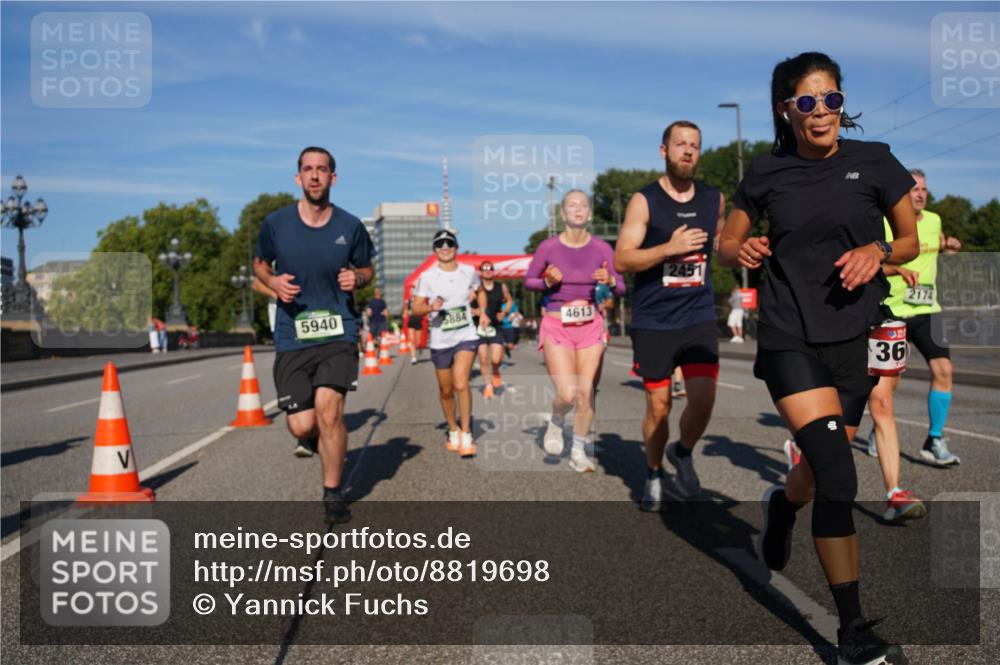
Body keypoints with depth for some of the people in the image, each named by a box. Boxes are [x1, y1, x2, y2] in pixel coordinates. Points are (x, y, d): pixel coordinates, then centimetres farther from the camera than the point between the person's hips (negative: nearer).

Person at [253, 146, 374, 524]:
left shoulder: (350, 226, 1)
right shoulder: (276, 223, 0)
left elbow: (366, 270, 15)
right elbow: (259, 264, 16)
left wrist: (356, 279, -8)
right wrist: (274, 283, -6)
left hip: (339, 333, -1)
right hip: (292, 337, 1)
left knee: (328, 411, -17)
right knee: (302, 426, -4)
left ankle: (332, 493, 5)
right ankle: (317, 436, 36)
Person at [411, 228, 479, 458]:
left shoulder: (469, 272, 3)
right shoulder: (427, 277, -4)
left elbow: (477, 290, 26)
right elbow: (415, 307, -5)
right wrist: (431, 307, -23)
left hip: (466, 336, 0)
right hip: (440, 340, 0)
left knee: (461, 384, -19)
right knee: (446, 391, 9)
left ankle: (466, 435, -10)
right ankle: (453, 430, 32)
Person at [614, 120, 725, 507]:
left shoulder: (715, 199, 7)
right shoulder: (644, 201, -5)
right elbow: (621, 260, -13)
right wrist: (669, 248, -22)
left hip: (699, 318, 2)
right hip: (653, 322, -2)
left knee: (703, 399, -12)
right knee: (658, 405, 6)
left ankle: (683, 454, 19)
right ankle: (654, 475, 30)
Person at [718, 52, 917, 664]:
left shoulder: (874, 161, 2)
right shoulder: (767, 173, 2)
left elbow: (910, 241, 11)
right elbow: (728, 245, 12)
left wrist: (878, 253, -11)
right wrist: (742, 252, -12)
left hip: (856, 337, 2)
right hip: (791, 337, -2)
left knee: (819, 473, 13)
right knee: (838, 476, -16)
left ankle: (782, 505, 52)